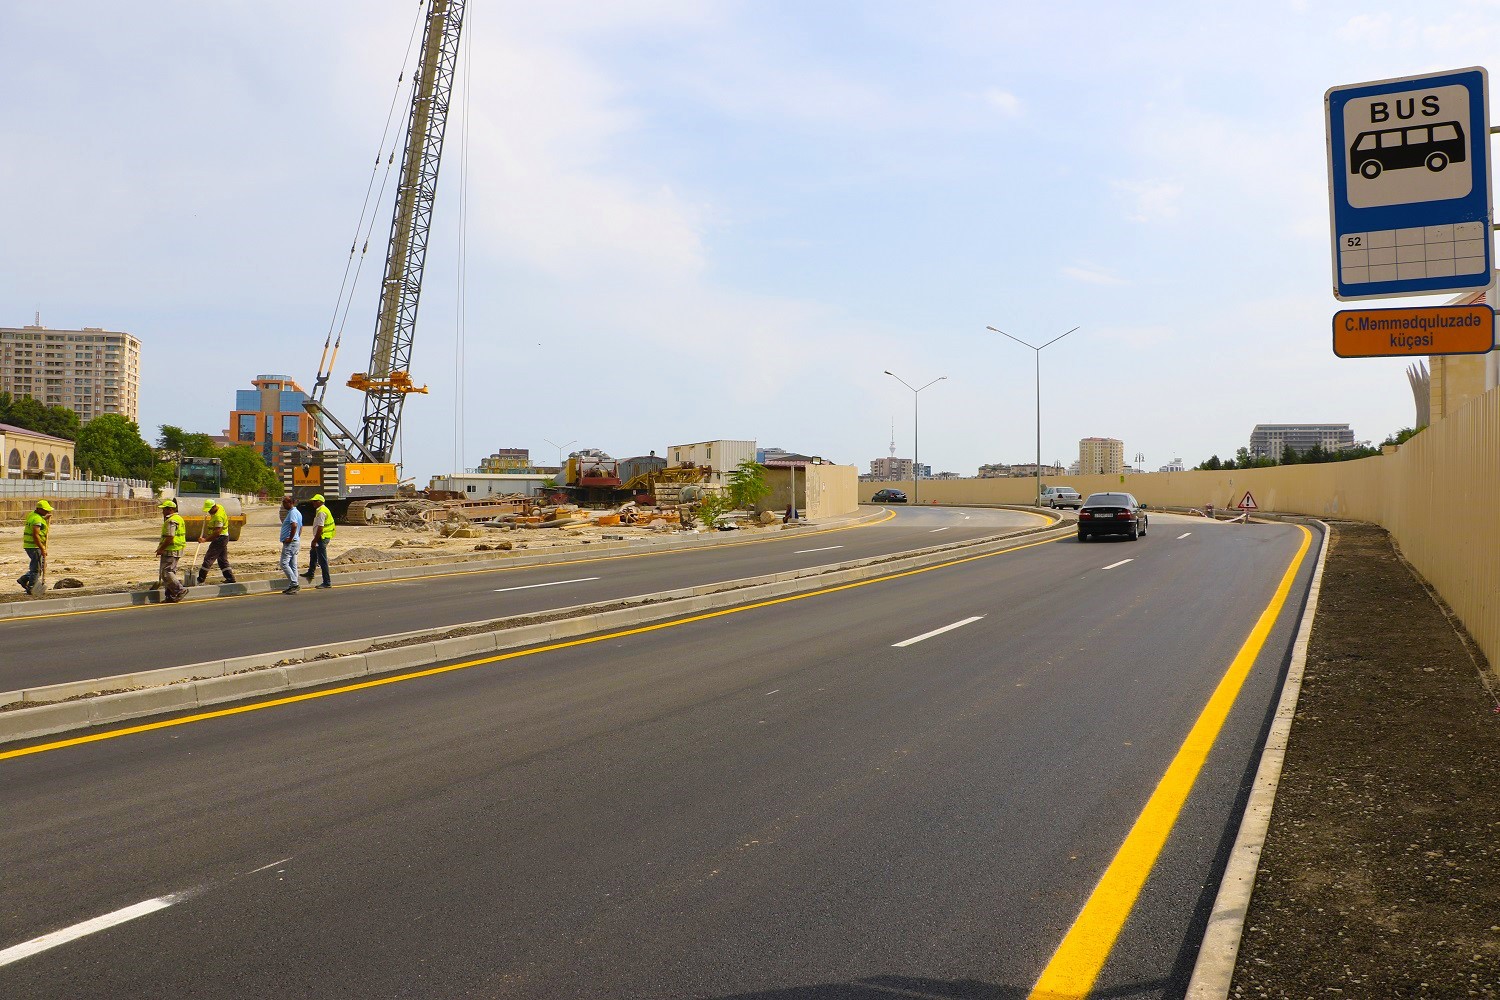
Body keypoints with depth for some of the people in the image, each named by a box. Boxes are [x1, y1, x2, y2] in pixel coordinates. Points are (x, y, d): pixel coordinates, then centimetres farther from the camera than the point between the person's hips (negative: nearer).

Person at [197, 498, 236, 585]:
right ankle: (230, 578, 14)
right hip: (223, 537, 11)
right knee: (223, 559, 13)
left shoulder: (218, 517, -24)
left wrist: (205, 539, -29)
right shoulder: (219, 506, 4)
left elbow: (217, 532, -28)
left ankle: (201, 578, -7)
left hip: (220, 538, -11)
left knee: (208, 558, -8)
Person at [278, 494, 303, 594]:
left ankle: (295, 584, -13)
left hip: (290, 543, -11)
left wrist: (290, 538, -23)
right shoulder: (297, 512, 18)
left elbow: (294, 525, -30)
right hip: (296, 541, 11)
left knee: (284, 563, -10)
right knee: (293, 565, 11)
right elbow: (300, 527, 26)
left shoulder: (292, 512, -15)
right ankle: (292, 586, 13)